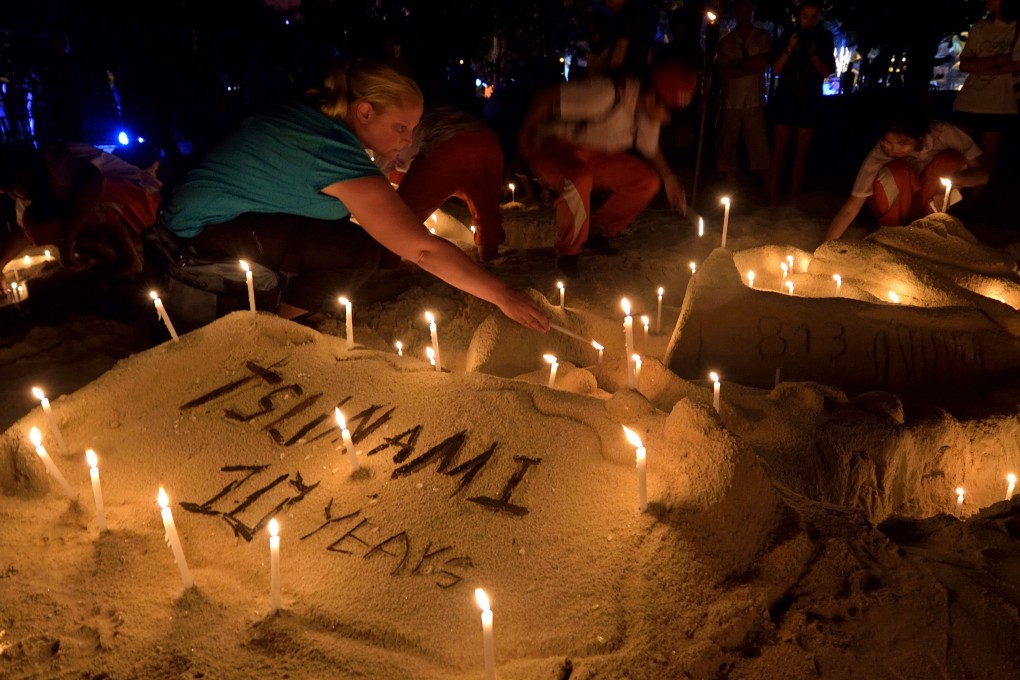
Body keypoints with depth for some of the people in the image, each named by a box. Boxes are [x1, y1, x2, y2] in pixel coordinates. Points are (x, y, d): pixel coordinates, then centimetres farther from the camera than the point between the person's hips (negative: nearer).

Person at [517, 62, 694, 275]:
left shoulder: (649, 112, -7)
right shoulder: (608, 94, -32)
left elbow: (650, 149, 11)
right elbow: (547, 97, -26)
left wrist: (669, 178, -5)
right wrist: (525, 135, -16)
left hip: (595, 155, 7)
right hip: (555, 144, -7)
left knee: (648, 182, -8)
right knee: (579, 180, -40)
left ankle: (594, 231, 8)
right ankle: (567, 251, -15)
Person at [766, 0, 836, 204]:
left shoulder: (824, 38, 5)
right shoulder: (787, 36, 2)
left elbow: (827, 72, -1)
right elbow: (775, 70, -3)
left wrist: (813, 54, -16)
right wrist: (790, 49, -17)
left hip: (810, 103, 2)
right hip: (785, 100, -1)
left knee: (800, 156, 5)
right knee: (779, 155, -5)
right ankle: (772, 203, -4)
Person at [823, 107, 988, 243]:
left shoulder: (942, 133, -24)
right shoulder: (879, 155, -29)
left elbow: (982, 174, -19)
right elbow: (850, 209, -30)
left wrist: (950, 179, -40)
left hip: (925, 207, 2)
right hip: (892, 206, -2)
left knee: (951, 159, -25)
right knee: (898, 171, -33)